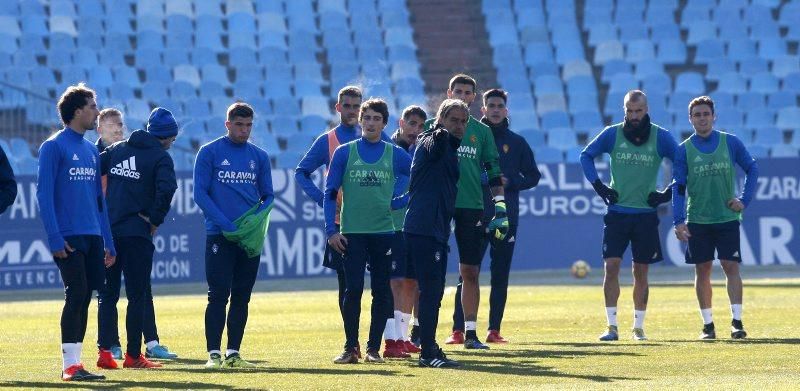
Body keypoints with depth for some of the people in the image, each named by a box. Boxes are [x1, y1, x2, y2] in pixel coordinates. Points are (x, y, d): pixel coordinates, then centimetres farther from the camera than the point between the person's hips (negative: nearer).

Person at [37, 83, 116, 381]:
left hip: (92, 237, 7)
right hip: (69, 238, -7)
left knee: (84, 299, 6)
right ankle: (70, 365, -9)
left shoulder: (91, 151, 17)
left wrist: (108, 242, 15)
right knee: (76, 295, -11)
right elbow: (44, 194, -11)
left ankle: (76, 362, 9)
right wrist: (55, 239, -18)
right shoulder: (54, 147, -6)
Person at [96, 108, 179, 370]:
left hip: (107, 229, 5)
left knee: (107, 293, 10)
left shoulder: (117, 149, 14)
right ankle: (133, 355, 1)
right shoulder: (160, 157, -3)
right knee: (137, 295, 2)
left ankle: (105, 351, 3)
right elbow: (166, 189, -20)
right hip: (137, 232, -5)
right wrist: (156, 219, -8)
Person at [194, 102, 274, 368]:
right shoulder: (210, 152, 0)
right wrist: (222, 222, -16)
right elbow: (200, 193, -5)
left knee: (241, 297, 5)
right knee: (219, 295, -8)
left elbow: (268, 196, 14)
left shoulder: (259, 157, 12)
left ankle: (233, 353, 10)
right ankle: (214, 354, -8)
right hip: (219, 235, -4)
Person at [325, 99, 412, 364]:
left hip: (384, 232, 1)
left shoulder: (395, 155, 6)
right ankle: (350, 348, 1)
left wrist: (398, 200, 0)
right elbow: (330, 193, 3)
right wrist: (331, 230, -4)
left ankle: (374, 348, 9)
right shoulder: (345, 153, 3)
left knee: (382, 292, 2)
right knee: (352, 290, -5)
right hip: (351, 232, -1)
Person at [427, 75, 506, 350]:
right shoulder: (433, 126, 7)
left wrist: (500, 208, 4)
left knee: (470, 272, 2)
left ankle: (470, 332, 7)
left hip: (472, 206, 2)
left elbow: (493, 171, 12)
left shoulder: (481, 131, 12)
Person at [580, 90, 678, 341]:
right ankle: (612, 326, -7)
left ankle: (638, 326, 13)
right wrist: (599, 186, 3)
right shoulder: (612, 134, 1)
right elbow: (586, 156, 13)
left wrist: (668, 194, -1)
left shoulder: (660, 137, -1)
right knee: (611, 266, -10)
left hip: (646, 214, 0)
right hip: (617, 212, 0)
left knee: (641, 272, 5)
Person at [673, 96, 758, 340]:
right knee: (702, 271, 3)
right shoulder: (684, 150, 1)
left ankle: (736, 322, -9)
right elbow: (679, 188, -1)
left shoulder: (730, 143, 2)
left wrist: (744, 200, 0)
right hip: (698, 221, 1)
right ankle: (708, 324, 9)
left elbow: (752, 169, 11)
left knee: (731, 267, -8)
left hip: (727, 218, -1)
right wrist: (678, 221, -11)